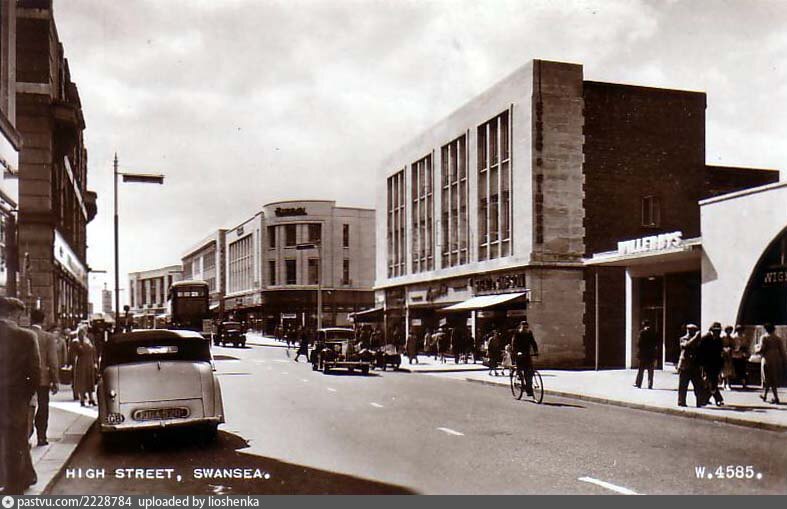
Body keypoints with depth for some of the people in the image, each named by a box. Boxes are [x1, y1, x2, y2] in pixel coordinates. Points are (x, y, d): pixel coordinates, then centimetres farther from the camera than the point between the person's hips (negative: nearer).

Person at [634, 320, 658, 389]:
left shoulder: (642, 332, -10)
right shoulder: (653, 332, 2)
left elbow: (640, 343, -12)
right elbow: (657, 343, 4)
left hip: (643, 353, -3)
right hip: (652, 354, 3)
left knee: (641, 370, 7)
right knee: (650, 370, 8)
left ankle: (638, 384, 10)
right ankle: (650, 385, 7)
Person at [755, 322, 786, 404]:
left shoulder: (764, 337, -6)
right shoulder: (778, 338, 7)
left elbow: (761, 349, -12)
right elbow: (782, 351, 4)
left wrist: (756, 349, 9)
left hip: (767, 359, -5)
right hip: (777, 360, 5)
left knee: (769, 379, 4)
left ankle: (776, 398, 3)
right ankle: (764, 395, 23)